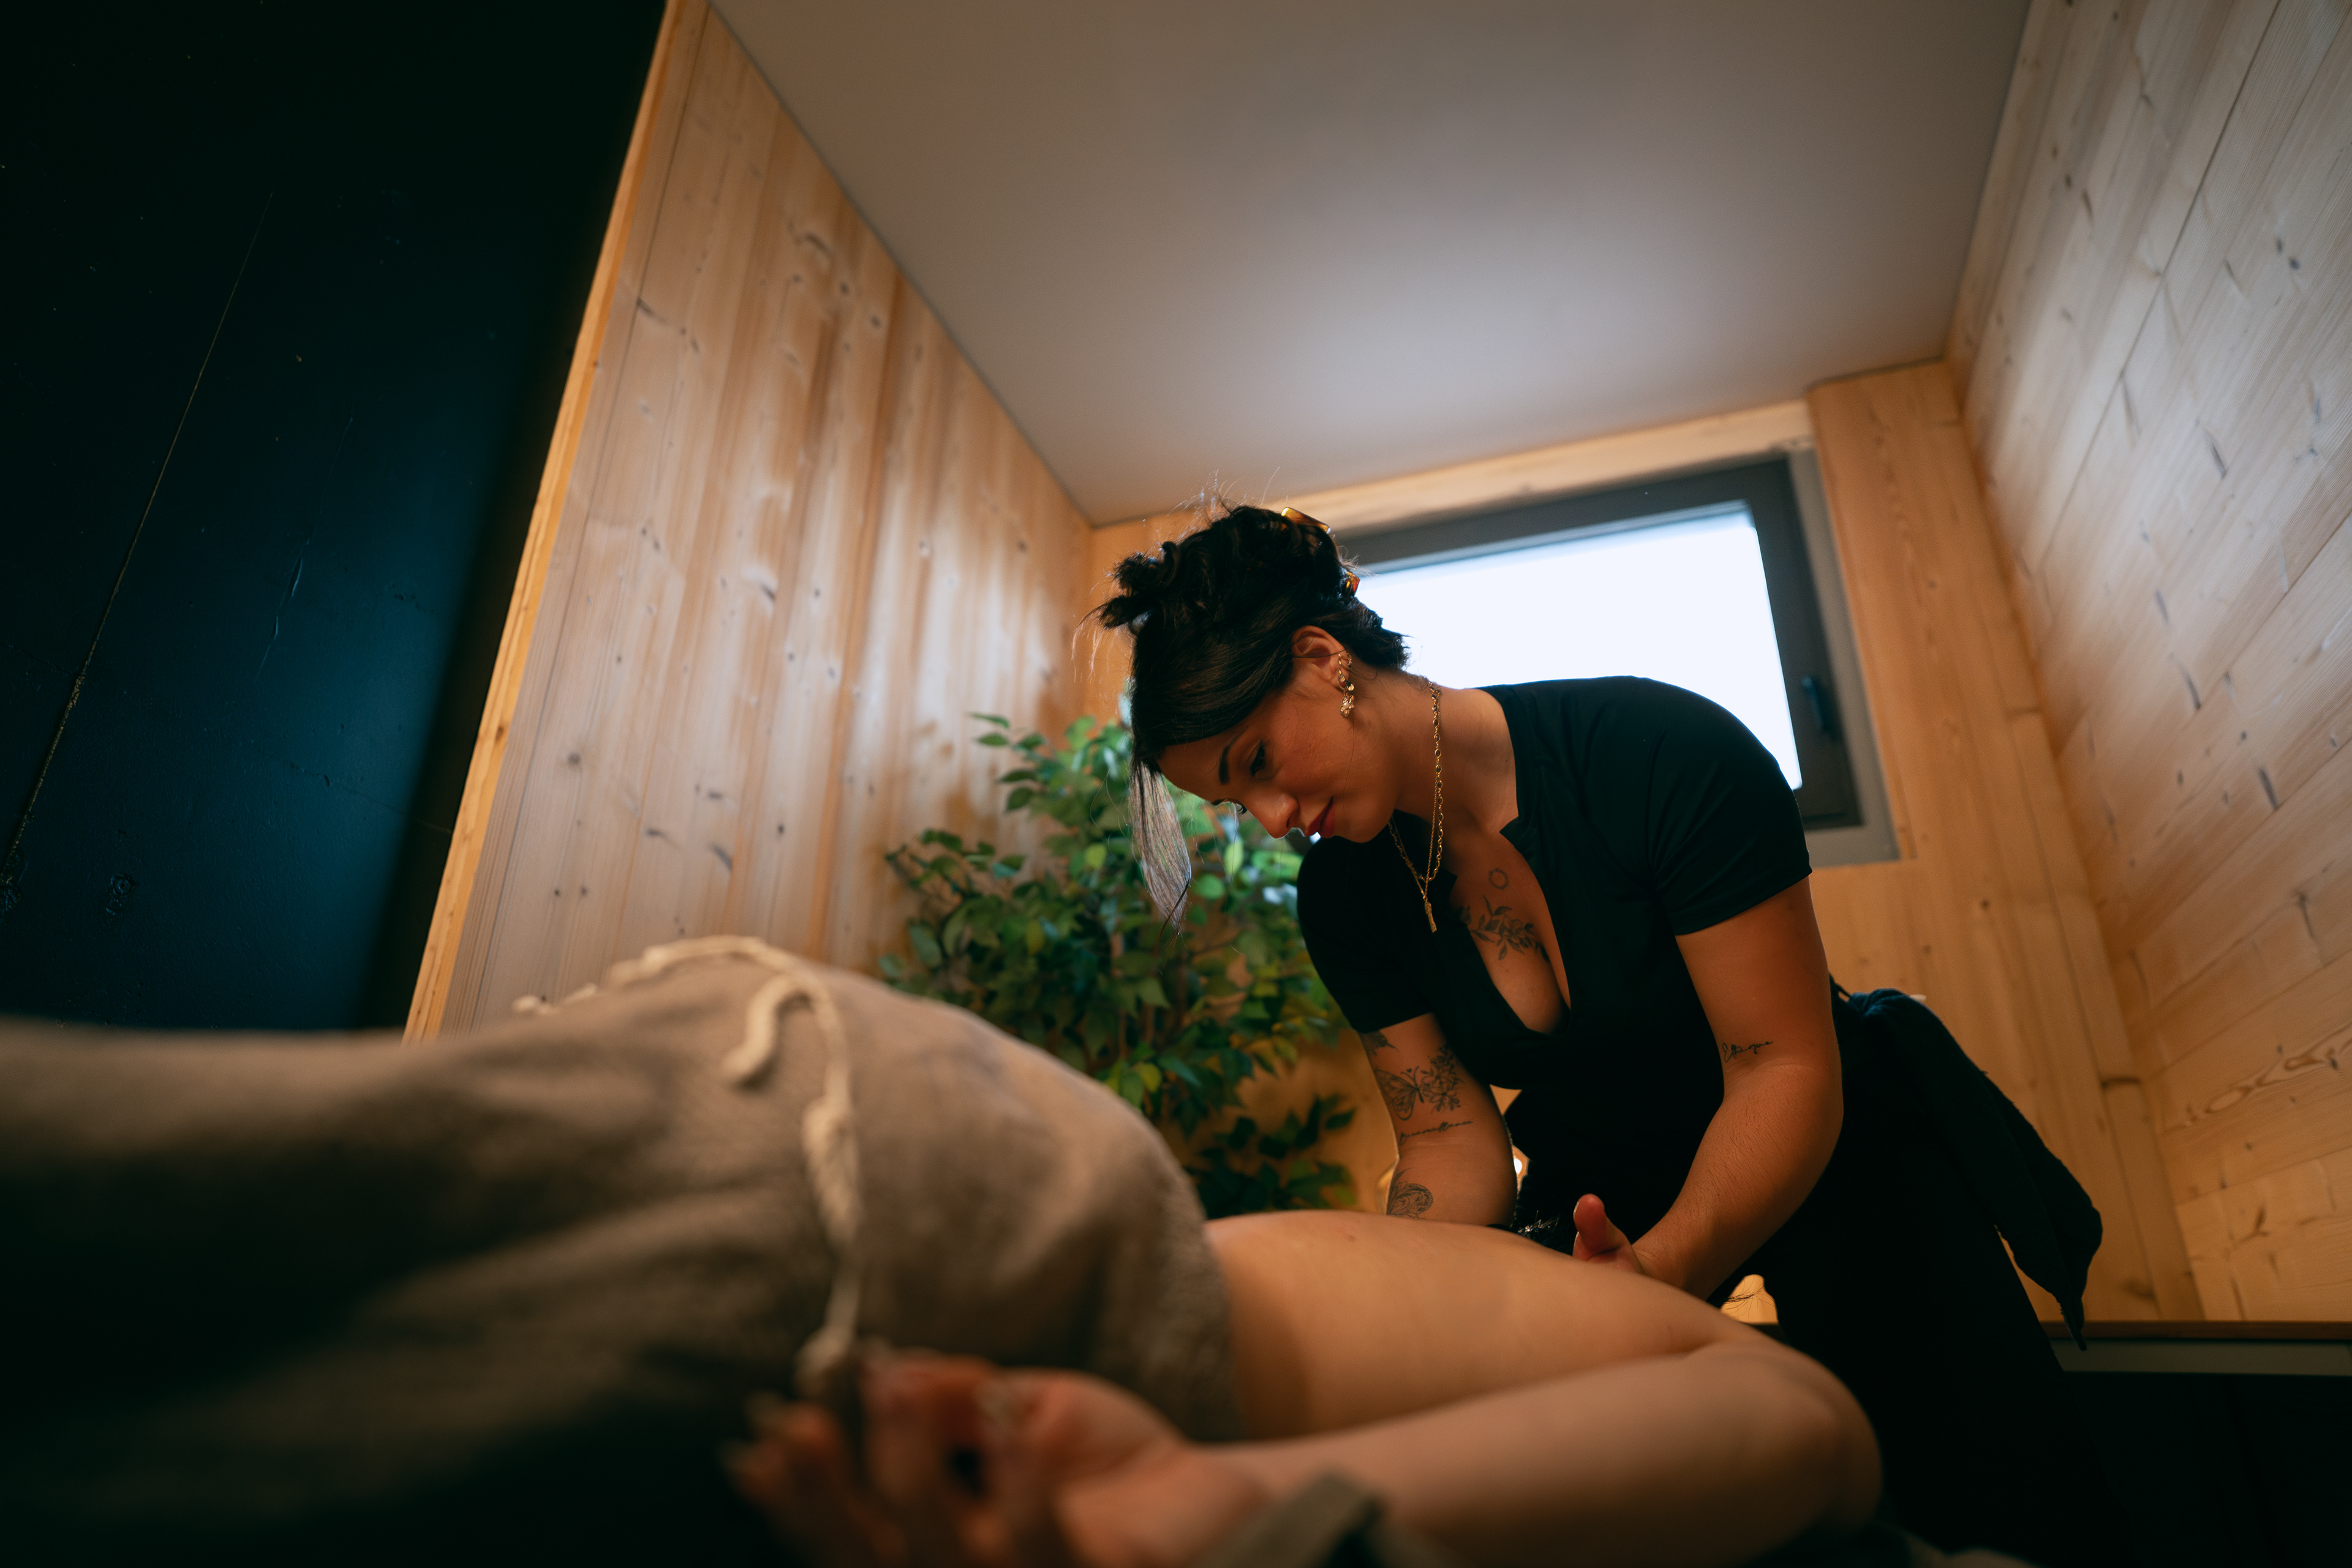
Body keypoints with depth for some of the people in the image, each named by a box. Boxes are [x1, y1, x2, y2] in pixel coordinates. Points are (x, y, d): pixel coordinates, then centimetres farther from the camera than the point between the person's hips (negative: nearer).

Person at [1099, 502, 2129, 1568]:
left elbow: (1786, 1068, -27)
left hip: (1833, 1157, -2)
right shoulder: (1342, 899, -13)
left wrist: (1667, 1267, -42)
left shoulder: (1660, 751, -28)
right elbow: (1452, 1135, -10)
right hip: (1601, 1200, 3)